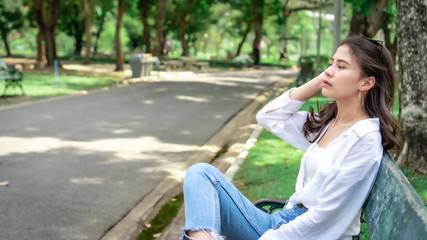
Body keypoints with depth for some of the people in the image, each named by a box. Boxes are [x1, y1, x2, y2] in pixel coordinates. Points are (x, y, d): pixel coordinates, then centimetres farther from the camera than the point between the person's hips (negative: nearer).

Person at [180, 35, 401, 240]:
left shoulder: (365, 138, -15)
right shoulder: (325, 122, 10)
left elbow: (324, 215, -17)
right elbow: (268, 116, 13)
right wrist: (318, 81, 5)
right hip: (283, 222, 8)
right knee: (202, 172, -9)